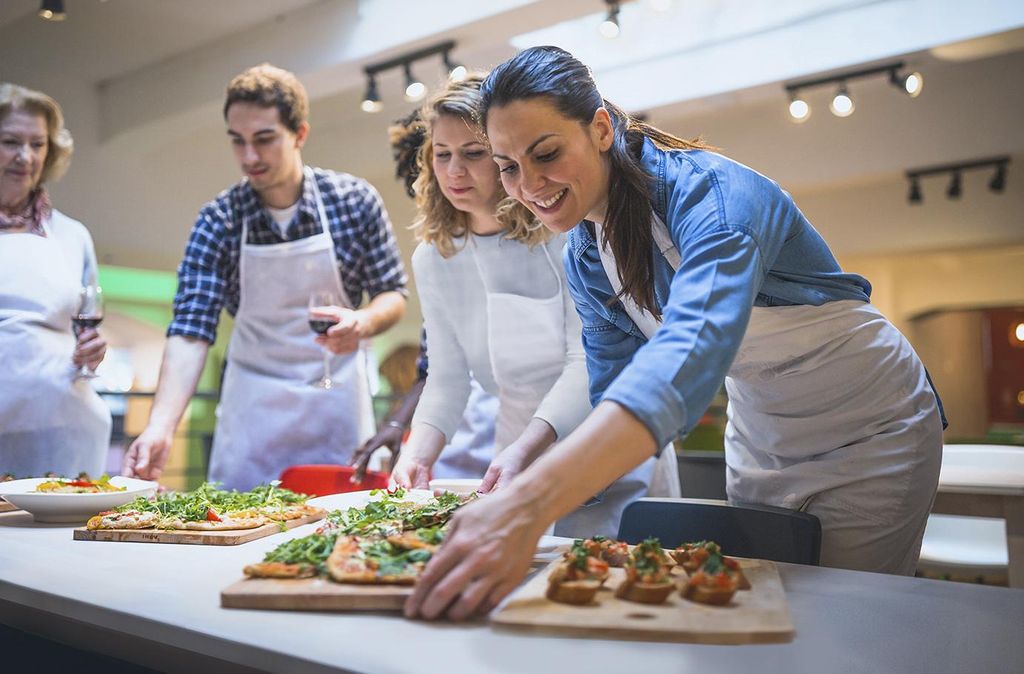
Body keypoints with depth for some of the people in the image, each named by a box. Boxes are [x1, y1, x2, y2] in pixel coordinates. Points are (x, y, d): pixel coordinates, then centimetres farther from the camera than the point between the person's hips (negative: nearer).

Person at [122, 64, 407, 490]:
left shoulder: (355, 201, -7)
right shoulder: (218, 221, -8)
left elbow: (393, 294, 1)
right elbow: (190, 330, -13)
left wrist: (363, 322, -22)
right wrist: (161, 426, -27)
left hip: (339, 408, 0)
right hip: (253, 414, 0)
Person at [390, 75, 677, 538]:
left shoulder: (565, 230, -16)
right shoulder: (432, 259, -1)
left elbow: (585, 364, -21)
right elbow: (446, 379, -2)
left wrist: (522, 451, -35)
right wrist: (418, 453, -20)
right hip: (519, 464, 4)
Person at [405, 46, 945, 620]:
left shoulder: (710, 191, -32)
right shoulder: (584, 260, -8)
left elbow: (690, 355, -51)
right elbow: (614, 392, -4)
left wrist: (531, 503, -64)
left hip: (867, 432, -6)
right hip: (760, 441, 6)